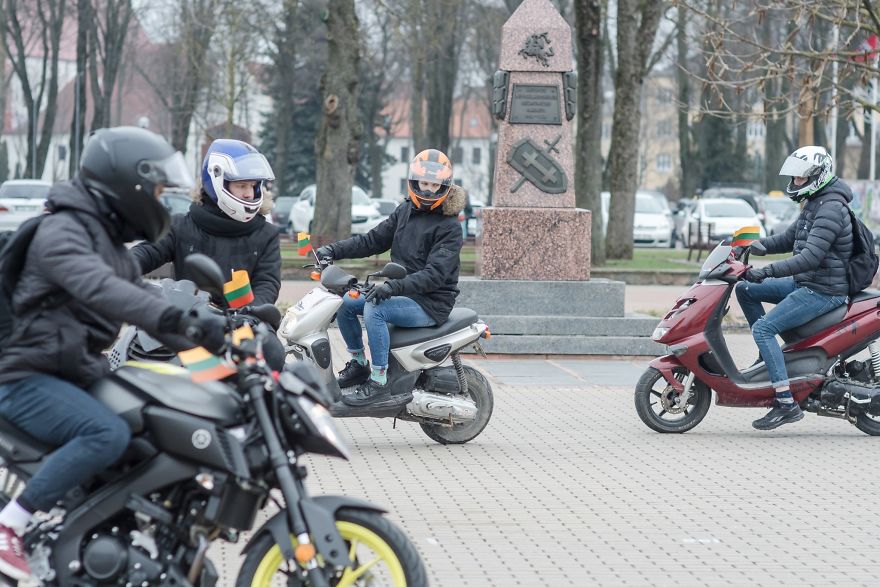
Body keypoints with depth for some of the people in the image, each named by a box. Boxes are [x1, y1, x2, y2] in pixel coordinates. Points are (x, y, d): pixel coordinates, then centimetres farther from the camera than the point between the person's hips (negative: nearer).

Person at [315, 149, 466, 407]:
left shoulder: (449, 227, -12)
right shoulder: (406, 211, 11)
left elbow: (435, 274, -23)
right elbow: (373, 240, 12)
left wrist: (394, 286, -35)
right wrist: (332, 251, -2)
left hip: (431, 303, -8)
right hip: (402, 294, 8)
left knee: (375, 309, -30)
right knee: (345, 303, -1)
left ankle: (378, 385, -29)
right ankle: (359, 364, 15)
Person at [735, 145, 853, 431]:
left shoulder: (831, 209, -20)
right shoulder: (814, 204, 14)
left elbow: (810, 257, -29)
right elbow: (787, 240, 22)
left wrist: (766, 272, -33)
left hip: (823, 292, -10)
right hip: (804, 284, 10)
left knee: (762, 329, -20)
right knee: (745, 289, 13)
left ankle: (787, 404, -23)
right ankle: (769, 352, 15)